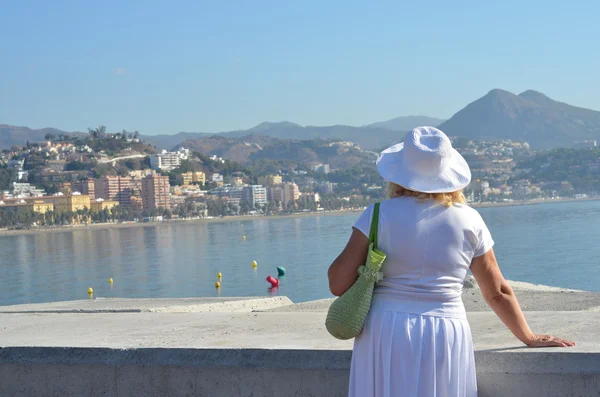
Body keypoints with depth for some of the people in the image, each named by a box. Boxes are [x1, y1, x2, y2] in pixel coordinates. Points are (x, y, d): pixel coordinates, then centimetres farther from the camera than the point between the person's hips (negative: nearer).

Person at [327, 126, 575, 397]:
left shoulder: (380, 215, -4)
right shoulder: (469, 220, 4)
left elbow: (338, 284, -7)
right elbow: (497, 292, 11)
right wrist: (529, 338, 24)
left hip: (387, 334, -1)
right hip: (447, 339, 2)